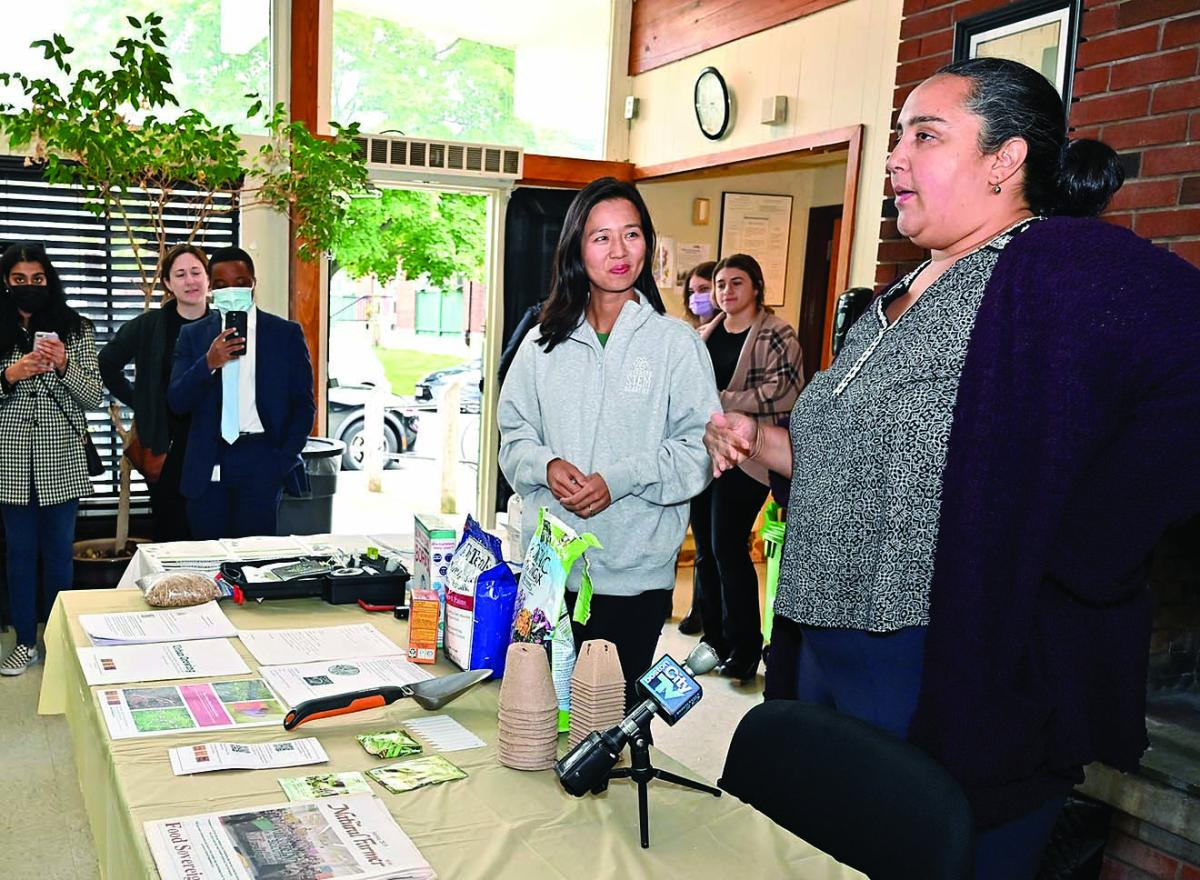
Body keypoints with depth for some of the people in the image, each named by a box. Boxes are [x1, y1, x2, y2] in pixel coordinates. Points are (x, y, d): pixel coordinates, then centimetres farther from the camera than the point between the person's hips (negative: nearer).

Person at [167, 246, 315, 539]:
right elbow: (176, 402, 3)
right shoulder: (193, 335, 11)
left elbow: (303, 404, 6)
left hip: (261, 459, -2)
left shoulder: (286, 333, 6)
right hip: (209, 464, 2)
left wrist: (283, 460, -5)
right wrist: (208, 363, -14)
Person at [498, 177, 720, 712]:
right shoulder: (546, 342, 8)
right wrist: (546, 465, -11)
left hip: (635, 575, -2)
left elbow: (700, 447, -6)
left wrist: (619, 479, -17)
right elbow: (515, 433, 10)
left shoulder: (676, 342, -2)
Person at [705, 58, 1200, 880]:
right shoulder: (904, 294, 14)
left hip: (956, 681, -9)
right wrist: (764, 444, 5)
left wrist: (1081, 547, -26)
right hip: (833, 653, 9)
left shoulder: (1066, 265, -14)